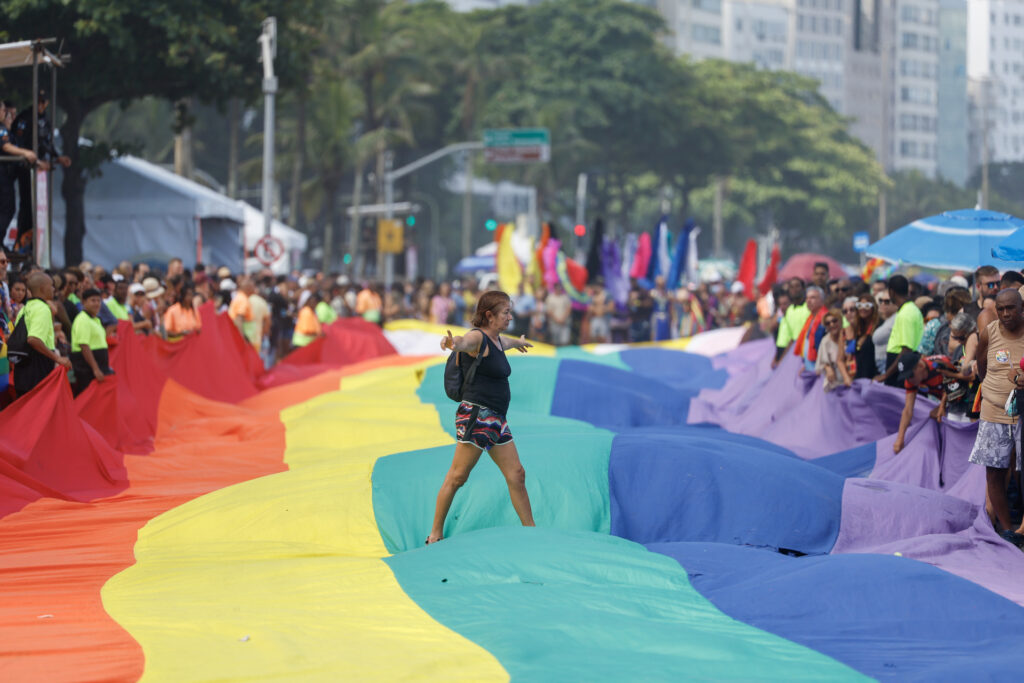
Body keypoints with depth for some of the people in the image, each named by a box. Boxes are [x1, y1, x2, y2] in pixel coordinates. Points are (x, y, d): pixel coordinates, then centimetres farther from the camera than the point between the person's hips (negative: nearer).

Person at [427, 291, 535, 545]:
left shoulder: (496, 339, 19)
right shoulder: (478, 337, -9)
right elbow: (464, 342, -33)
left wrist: (518, 342, 67)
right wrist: (451, 342, -57)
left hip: (496, 419, 10)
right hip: (476, 415, -10)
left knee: (516, 474, 10)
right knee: (458, 476, -8)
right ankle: (435, 535, -3)